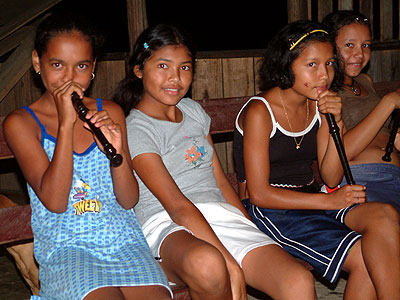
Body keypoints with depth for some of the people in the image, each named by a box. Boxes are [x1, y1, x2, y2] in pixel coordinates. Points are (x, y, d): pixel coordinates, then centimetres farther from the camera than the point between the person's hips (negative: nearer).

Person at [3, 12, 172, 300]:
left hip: (123, 238, 3)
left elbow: (129, 200, 6)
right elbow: (54, 202, -11)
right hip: (66, 246, -3)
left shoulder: (110, 112, 9)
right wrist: (66, 124, -14)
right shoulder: (20, 123, 1)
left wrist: (117, 152, -13)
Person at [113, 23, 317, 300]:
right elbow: (177, 205, -14)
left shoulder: (194, 111, 19)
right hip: (169, 227, -4)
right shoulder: (135, 129, -3)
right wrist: (230, 263, -21)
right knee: (206, 263, -41)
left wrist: (252, 233, 7)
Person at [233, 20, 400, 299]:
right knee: (365, 258, -26)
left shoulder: (320, 106, 7)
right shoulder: (260, 111, -13)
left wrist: (337, 123, -10)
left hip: (311, 199, 6)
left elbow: (331, 178, 4)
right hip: (270, 212, -6)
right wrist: (329, 201, -18)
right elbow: (259, 193, -16)